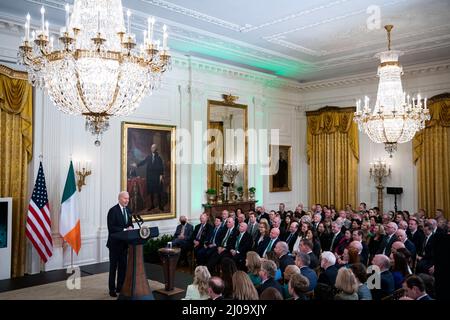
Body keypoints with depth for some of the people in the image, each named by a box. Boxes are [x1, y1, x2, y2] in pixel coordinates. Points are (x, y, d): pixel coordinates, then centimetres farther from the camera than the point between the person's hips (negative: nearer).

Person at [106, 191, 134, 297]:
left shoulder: (128, 211, 10)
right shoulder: (113, 211, -12)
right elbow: (111, 227, -19)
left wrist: (130, 228, -7)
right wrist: (124, 230, -24)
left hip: (124, 243, 7)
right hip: (115, 243, -6)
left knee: (123, 265, 11)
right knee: (113, 266, 3)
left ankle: (120, 287, 22)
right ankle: (112, 289, 12)